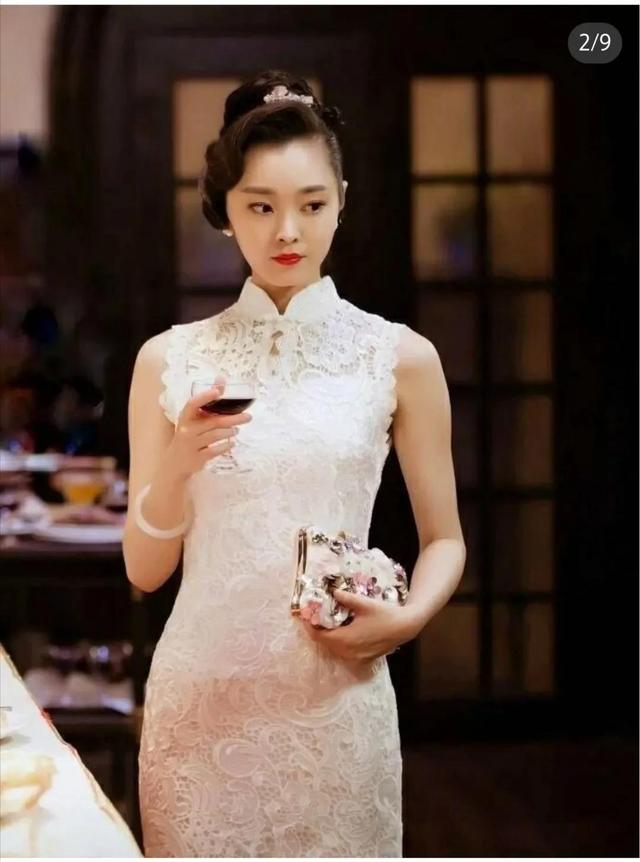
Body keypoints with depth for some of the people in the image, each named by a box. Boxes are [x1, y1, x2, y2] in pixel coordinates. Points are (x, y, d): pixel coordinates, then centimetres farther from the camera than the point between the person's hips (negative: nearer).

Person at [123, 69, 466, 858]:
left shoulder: (400, 356, -1)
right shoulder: (169, 359, 2)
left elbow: (444, 539, 7)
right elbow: (143, 570, 3)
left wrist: (405, 620, -12)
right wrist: (176, 466, -15)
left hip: (336, 698, -1)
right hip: (200, 697, 1)